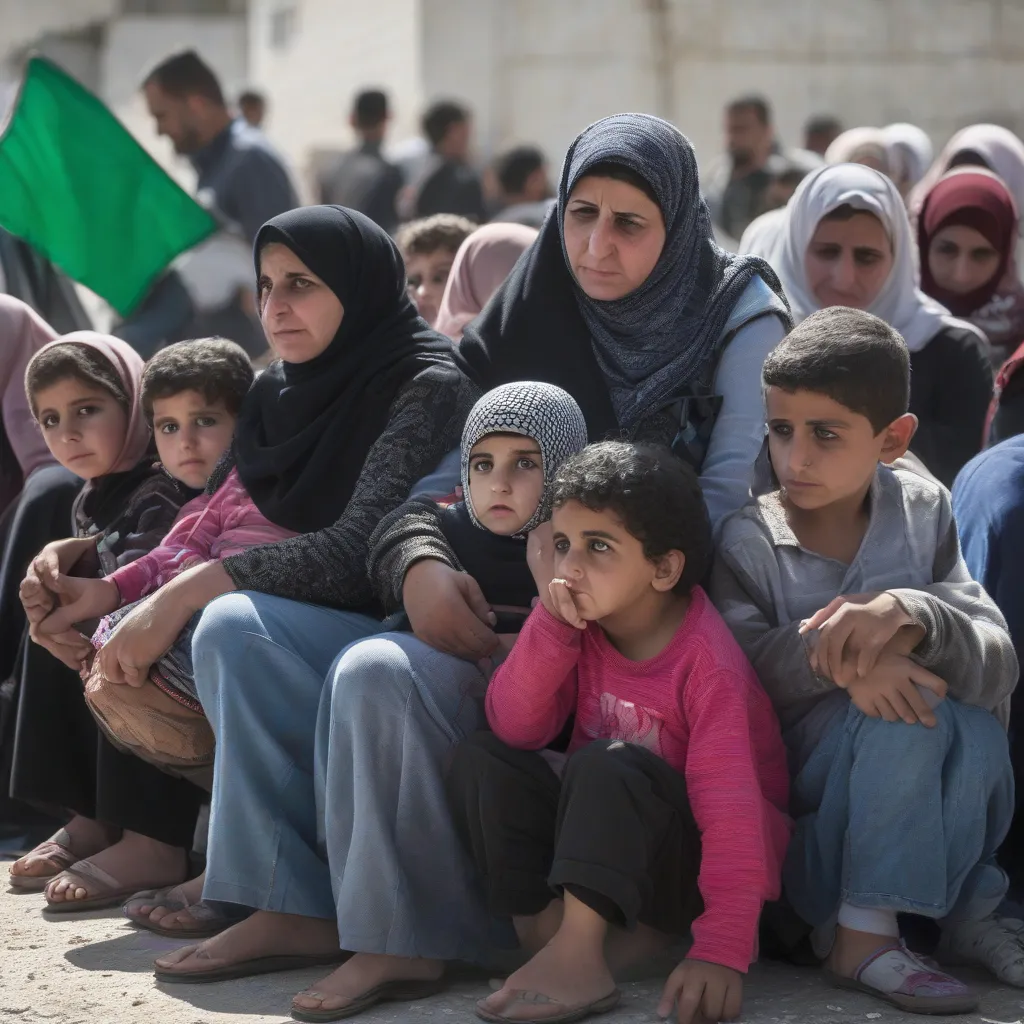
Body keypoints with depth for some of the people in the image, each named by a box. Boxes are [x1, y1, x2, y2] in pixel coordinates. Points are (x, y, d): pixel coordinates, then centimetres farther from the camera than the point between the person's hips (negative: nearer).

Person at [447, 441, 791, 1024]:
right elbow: (515, 729, -11)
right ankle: (546, 929, -19)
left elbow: (731, 808, -31)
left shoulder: (706, 659, -23)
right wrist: (551, 622, -24)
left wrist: (722, 951, -40)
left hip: (691, 861, -7)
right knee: (480, 760, -12)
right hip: (596, 837, 7)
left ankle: (577, 951, -34)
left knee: (605, 764, -33)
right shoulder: (582, 625, -4)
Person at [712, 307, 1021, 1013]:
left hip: (925, 797, 3)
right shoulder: (745, 540, -8)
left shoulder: (922, 512, -3)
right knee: (899, 705, -30)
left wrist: (909, 615, -34)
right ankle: (863, 936, -22)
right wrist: (828, 653, -39)